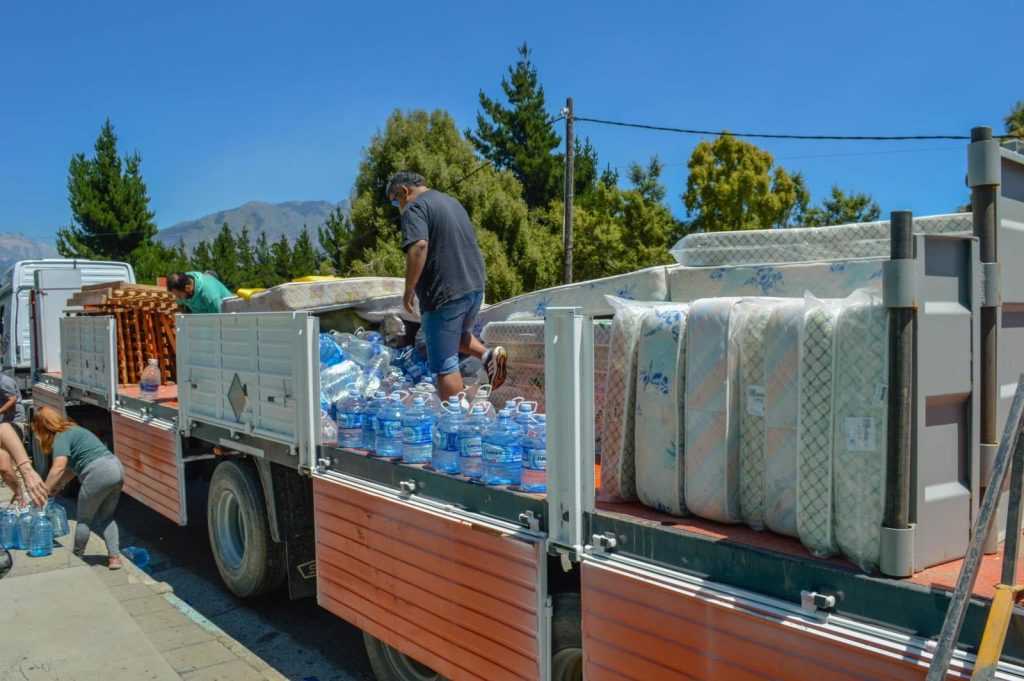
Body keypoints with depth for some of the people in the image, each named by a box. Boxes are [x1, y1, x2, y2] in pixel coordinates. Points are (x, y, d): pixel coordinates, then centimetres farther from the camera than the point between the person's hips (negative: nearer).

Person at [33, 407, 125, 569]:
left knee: (84, 519, 12)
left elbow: (59, 468, -18)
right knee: (106, 517, 20)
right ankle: (114, 557, 15)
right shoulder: (72, 430, 24)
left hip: (99, 473, -9)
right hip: (116, 468, 9)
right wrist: (57, 486, 19)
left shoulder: (61, 437, -4)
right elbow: (71, 467, 25)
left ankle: (76, 556, 27)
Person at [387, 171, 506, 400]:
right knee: (458, 333, 31)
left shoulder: (415, 208, -9)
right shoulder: (452, 202, 19)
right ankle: (488, 355, 8)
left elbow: (419, 247, -25)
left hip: (445, 293, -9)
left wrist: (409, 290, -17)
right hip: (475, 286, 9)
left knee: (445, 365, -1)